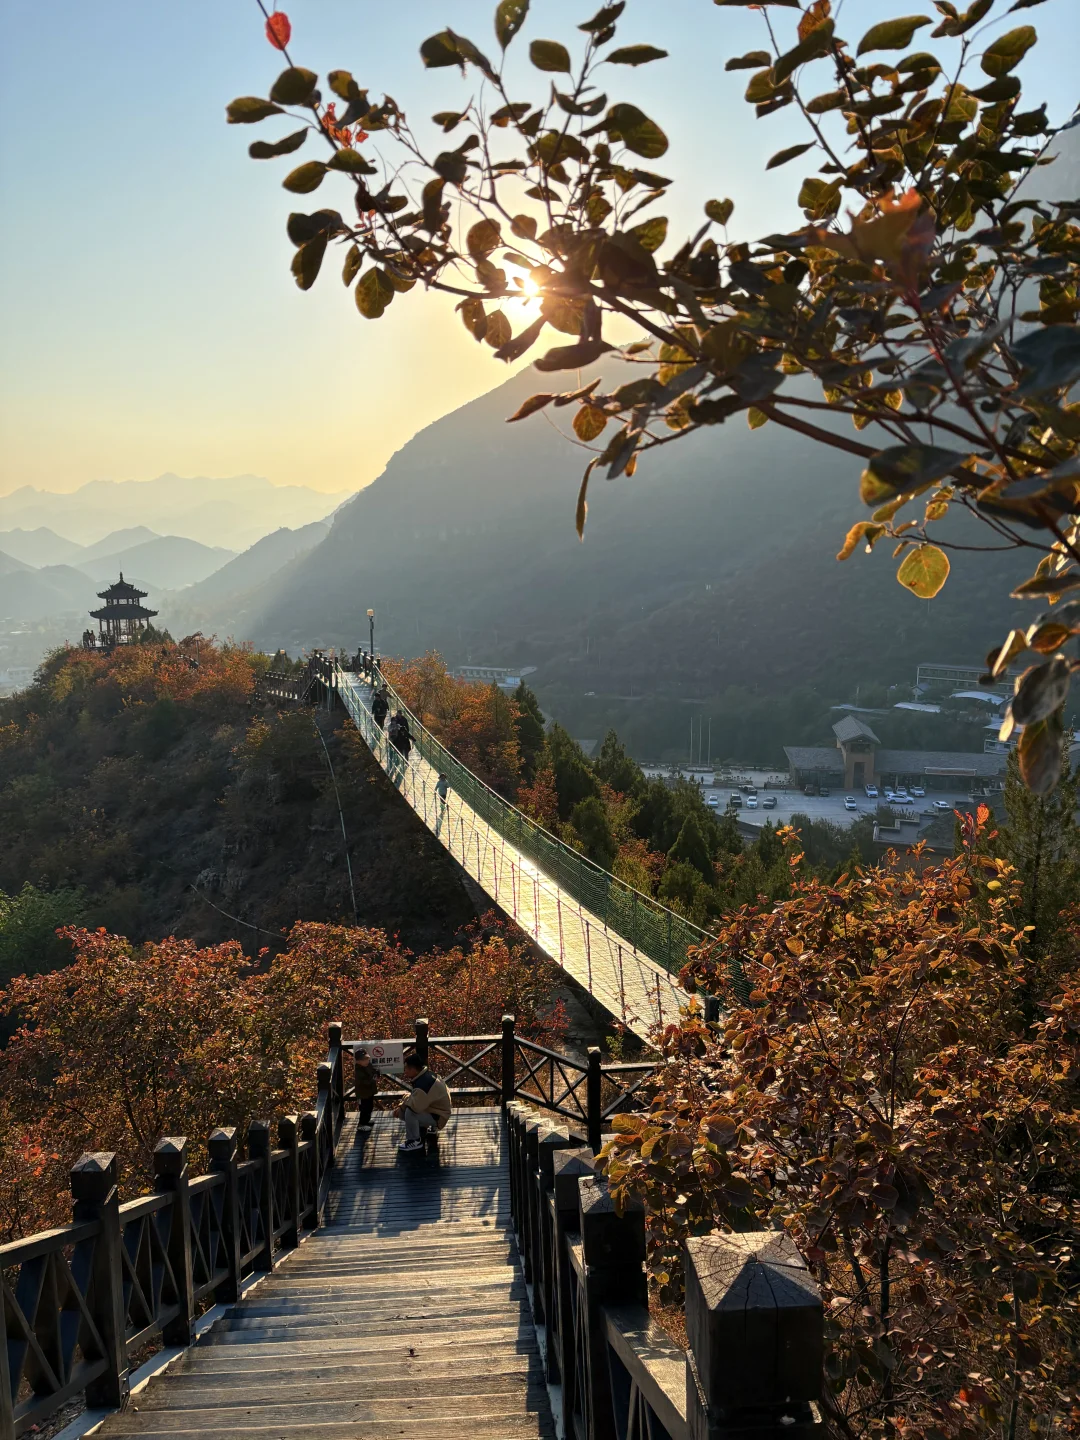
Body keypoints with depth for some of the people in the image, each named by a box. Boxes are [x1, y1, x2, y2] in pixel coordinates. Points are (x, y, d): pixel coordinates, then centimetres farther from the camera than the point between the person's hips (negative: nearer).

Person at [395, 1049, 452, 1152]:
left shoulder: (424, 1084, -31)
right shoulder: (424, 1075, 1)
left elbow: (415, 1106, -38)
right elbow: (417, 1099, 11)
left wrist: (407, 1098, -15)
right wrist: (401, 1107, -4)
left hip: (437, 1116, -10)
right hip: (434, 1109, 10)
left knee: (410, 1112, -28)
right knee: (401, 1112, 13)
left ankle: (414, 1141, -9)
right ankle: (430, 1128, 26)